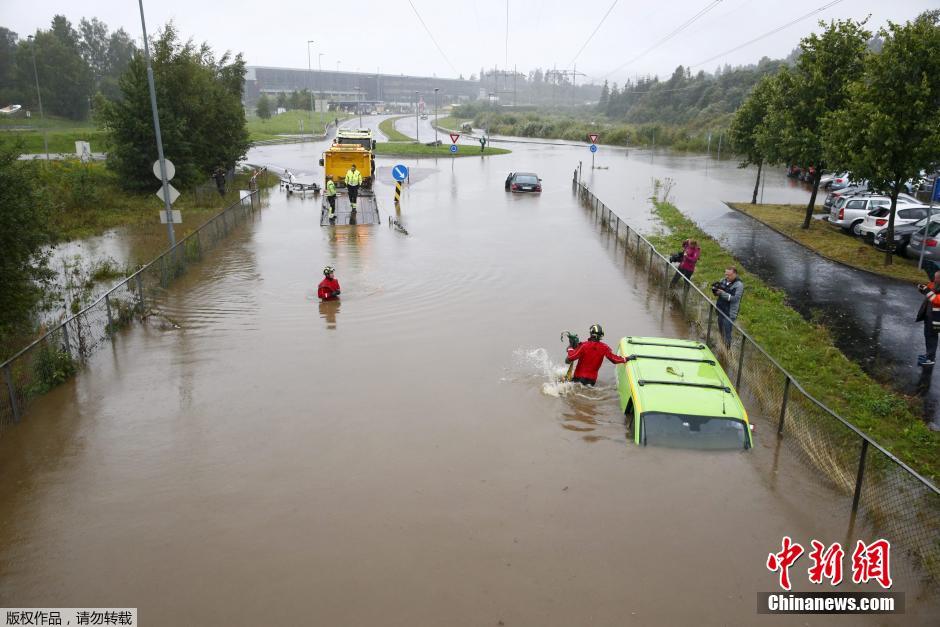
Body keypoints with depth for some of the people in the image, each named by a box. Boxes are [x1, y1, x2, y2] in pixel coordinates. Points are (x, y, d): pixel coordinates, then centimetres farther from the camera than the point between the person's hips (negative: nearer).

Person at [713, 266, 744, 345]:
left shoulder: (739, 285, -13)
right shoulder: (723, 281, 6)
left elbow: (734, 298, -21)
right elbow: (718, 293, 11)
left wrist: (722, 293, -27)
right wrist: (715, 290, -12)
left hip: (729, 314, -7)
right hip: (720, 311, 7)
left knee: (726, 334, -4)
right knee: (721, 331, 19)